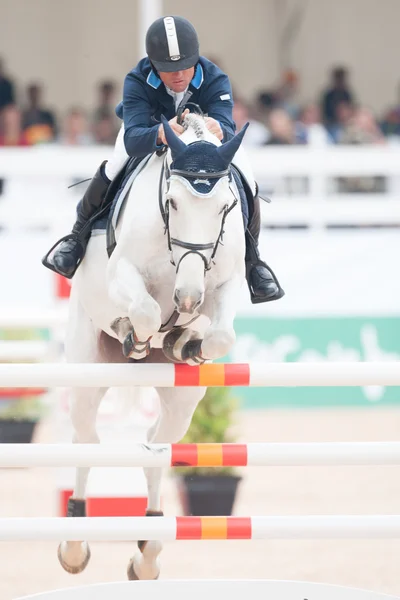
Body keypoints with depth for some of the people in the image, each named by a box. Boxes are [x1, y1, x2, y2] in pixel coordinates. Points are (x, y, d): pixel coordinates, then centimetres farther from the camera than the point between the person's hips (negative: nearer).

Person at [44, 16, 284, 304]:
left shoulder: (215, 80, -38)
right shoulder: (137, 82, -40)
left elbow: (228, 130, -49)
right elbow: (132, 139, -51)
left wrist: (219, 131, -75)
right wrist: (160, 134, -75)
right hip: (146, 132, 0)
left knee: (246, 192, -18)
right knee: (109, 174, -25)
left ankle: (252, 259, 9)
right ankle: (79, 236, 6)